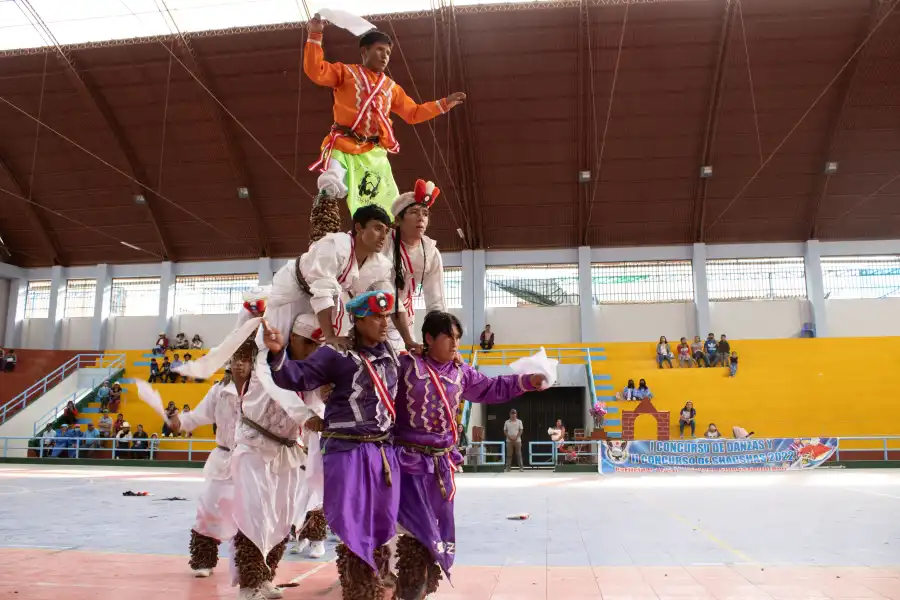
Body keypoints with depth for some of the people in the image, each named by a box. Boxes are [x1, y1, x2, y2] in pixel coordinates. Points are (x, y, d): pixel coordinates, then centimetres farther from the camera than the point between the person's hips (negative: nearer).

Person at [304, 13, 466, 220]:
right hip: (342, 147, -4)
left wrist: (444, 104, 21)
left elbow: (413, 113, 27)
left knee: (387, 207, -2)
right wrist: (315, 36, -11)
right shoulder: (345, 72, 10)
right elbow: (314, 72, -3)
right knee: (330, 191, -30)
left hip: (374, 153, 5)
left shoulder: (391, 87, 23)